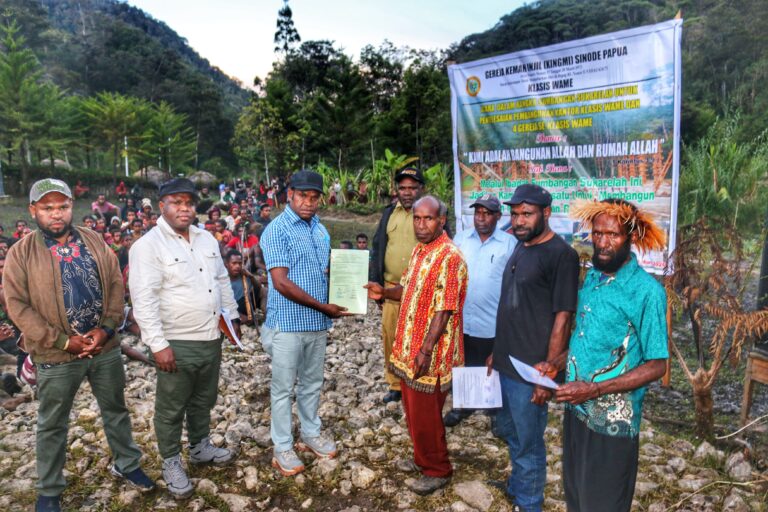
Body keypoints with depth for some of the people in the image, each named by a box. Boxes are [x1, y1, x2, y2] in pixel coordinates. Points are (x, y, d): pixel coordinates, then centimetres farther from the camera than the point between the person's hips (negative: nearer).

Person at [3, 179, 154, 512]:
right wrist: (62, 340, -16)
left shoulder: (95, 242, 2)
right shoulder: (21, 253, -7)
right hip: (56, 355, -2)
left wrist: (106, 328, -12)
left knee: (116, 410, 18)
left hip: (106, 347, 3)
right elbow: (17, 306, -10)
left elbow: (116, 286, 1)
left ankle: (127, 464, 39)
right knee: (52, 425, 14)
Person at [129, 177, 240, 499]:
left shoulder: (206, 239, 8)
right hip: (176, 343, -6)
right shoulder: (148, 245, -14)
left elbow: (223, 281, 17)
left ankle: (200, 447, 42)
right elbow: (143, 300, -19)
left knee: (204, 400, 22)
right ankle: (171, 463, 28)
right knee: (171, 408, 10)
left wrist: (232, 316, 13)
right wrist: (158, 344, -22)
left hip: (212, 338, 7)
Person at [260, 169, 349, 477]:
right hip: (288, 324, -6)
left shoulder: (320, 230, 9)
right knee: (283, 388, 7)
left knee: (312, 384, 19)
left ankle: (311, 434, 35)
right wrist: (323, 307, -17)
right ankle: (283, 448, 21)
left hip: (318, 323, 6)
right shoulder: (277, 230, -12)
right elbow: (281, 283, -20)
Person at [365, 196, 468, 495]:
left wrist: (426, 350, -25)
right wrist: (384, 292, 2)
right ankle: (422, 458, 40)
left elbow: (444, 309, -23)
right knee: (413, 411, 21)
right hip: (408, 347, 9)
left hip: (429, 352, -9)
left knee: (425, 415, 5)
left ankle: (437, 471, 24)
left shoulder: (450, 257, -19)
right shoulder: (419, 250, 9)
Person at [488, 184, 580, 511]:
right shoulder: (520, 247, 9)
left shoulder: (561, 254, -17)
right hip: (507, 363, 9)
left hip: (531, 370, -8)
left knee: (528, 443, 9)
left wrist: (548, 371, -18)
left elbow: (563, 318, -19)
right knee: (508, 430, 26)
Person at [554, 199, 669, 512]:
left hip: (612, 421, -6)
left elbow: (656, 366, -17)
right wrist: (557, 365, 1)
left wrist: (595, 390, -24)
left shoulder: (646, 290, -18)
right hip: (576, 409, 6)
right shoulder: (592, 276, 3)